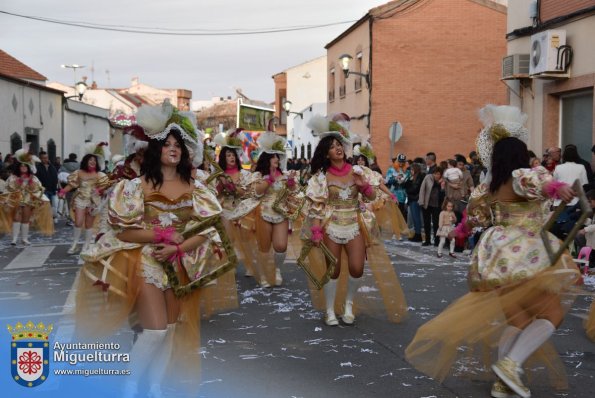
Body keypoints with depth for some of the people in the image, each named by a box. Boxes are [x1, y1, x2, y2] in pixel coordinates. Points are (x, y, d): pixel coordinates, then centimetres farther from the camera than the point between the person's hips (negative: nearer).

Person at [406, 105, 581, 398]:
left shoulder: (488, 189, 8)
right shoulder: (526, 176, -13)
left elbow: (474, 216, 24)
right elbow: (537, 183, -38)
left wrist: (460, 231, 44)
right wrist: (555, 187, -58)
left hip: (497, 254, 8)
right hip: (526, 255, -7)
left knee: (515, 315, 17)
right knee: (550, 312, 4)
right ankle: (511, 363, -14)